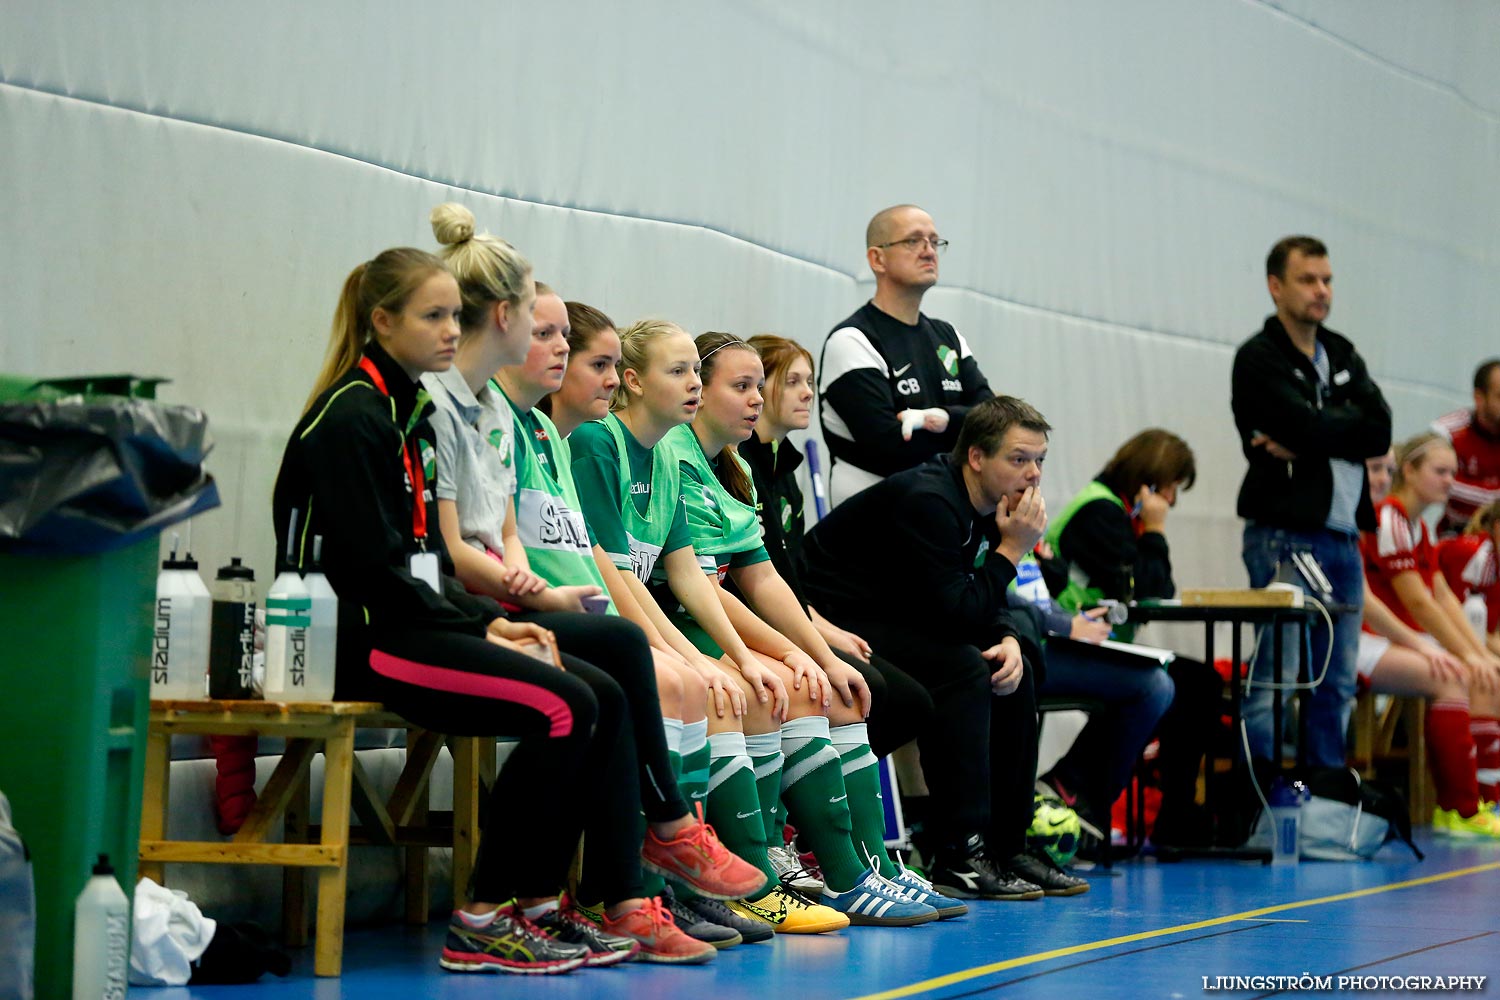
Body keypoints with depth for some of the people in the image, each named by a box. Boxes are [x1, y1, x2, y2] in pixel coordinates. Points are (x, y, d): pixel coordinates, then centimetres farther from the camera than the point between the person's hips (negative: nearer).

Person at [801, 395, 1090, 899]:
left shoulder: (986, 505, 5)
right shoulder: (928, 502, -24)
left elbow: (986, 603, 10)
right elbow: (955, 612, -27)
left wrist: (1009, 642, -11)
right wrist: (1010, 550, -21)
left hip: (894, 617, 10)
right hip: (835, 621, -10)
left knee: (1016, 668, 4)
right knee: (962, 667, -27)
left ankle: (1005, 844, 7)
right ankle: (954, 856, -24)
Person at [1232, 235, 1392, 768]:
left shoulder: (1343, 355, 16)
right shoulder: (1259, 359, -4)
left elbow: (1380, 432, 0)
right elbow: (1309, 428, -19)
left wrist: (1304, 442, -11)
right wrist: (1347, 427, -1)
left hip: (1343, 536, 7)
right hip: (1285, 534, -7)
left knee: (1337, 684, 9)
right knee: (1274, 677, -9)